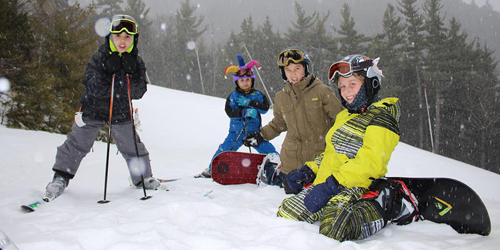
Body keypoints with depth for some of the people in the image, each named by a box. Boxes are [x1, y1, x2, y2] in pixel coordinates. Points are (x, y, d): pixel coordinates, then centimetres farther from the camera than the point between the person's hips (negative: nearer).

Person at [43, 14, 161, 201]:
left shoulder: (136, 62, -4)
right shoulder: (99, 58, -12)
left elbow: (138, 93, -11)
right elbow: (92, 89, -19)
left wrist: (132, 74, -25)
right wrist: (107, 72, -30)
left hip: (121, 111, 2)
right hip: (93, 108, -1)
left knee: (132, 146, 3)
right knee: (78, 143, 0)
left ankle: (143, 177, 23)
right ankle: (61, 178, 16)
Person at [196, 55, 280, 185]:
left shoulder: (257, 95, 2)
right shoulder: (233, 96, 1)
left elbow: (265, 108, -11)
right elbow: (229, 111, -11)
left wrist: (251, 103, -22)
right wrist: (244, 112, -26)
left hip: (254, 131, 0)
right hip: (236, 132, 1)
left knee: (266, 147, -14)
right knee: (224, 150, 1)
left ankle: (278, 161, 4)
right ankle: (211, 168, 21)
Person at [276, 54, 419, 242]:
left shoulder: (381, 117, -8)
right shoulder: (344, 116, 21)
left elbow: (370, 162, -21)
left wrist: (331, 185, -27)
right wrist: (309, 170, 14)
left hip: (355, 186, -9)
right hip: (326, 184, 9)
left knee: (333, 228, -35)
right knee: (285, 213, -2)